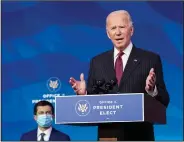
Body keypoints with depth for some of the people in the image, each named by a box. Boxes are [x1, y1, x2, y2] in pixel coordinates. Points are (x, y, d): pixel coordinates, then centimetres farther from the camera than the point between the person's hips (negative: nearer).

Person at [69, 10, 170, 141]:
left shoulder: (151, 59, 0)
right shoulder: (97, 62, 8)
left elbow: (164, 102, -3)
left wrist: (152, 89, -22)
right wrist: (83, 93, -11)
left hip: (139, 135, -2)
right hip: (107, 135, 2)